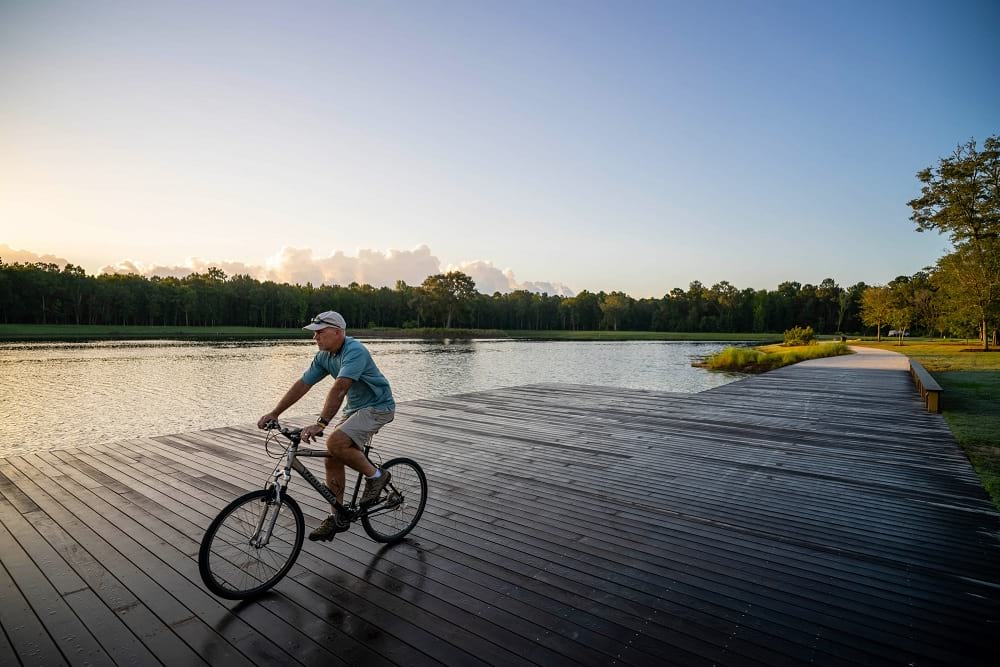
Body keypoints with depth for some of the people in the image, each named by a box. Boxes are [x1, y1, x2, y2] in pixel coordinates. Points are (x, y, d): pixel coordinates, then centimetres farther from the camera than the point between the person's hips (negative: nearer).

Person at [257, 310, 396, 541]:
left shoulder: (354, 351, -26)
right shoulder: (324, 356, 2)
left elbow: (339, 388, -37)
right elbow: (302, 385, 4)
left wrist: (321, 423, -44)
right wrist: (273, 413, 1)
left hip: (377, 407, -9)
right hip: (355, 408, 9)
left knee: (335, 443, -26)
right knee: (332, 459, 2)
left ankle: (375, 475, -4)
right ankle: (338, 518, 15)